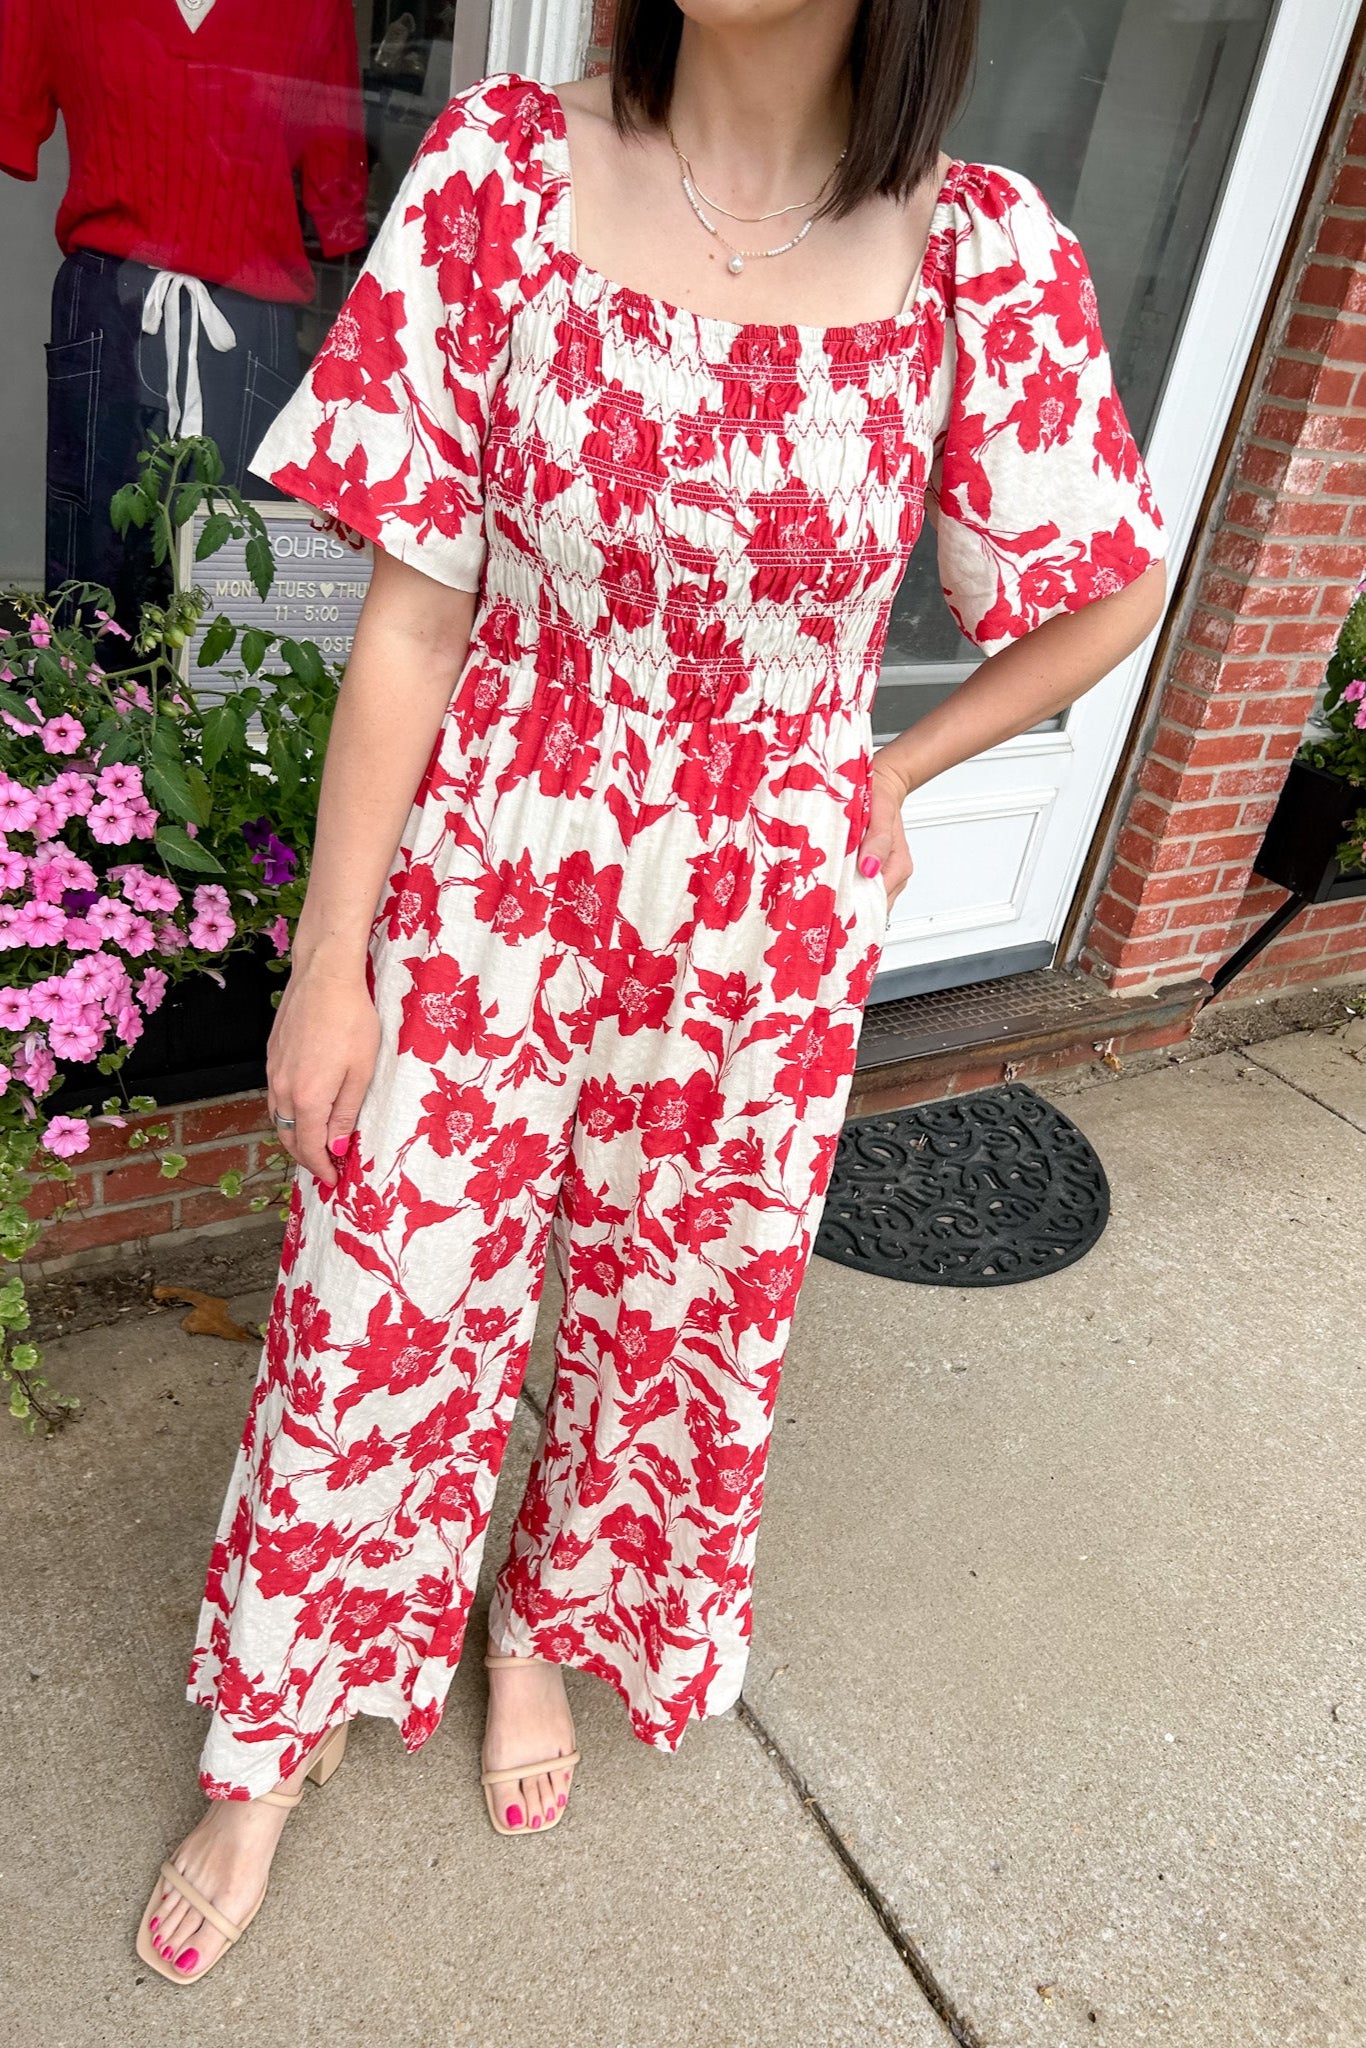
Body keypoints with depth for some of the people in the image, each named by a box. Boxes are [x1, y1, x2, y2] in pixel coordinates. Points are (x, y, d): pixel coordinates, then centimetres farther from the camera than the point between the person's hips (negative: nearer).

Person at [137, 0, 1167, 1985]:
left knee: (684, 1320, 18)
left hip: (764, 931, 1)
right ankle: (265, 1751, 41)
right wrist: (329, 968, -5)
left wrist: (893, 772, 6)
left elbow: (1117, 592, 7)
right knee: (380, 1318, 12)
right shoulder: (503, 171, -8)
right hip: (487, 895, 0)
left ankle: (554, 1620, 53)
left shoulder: (982, 257, -8)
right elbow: (412, 618, -8)